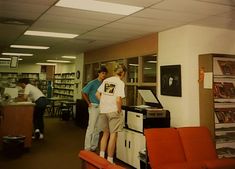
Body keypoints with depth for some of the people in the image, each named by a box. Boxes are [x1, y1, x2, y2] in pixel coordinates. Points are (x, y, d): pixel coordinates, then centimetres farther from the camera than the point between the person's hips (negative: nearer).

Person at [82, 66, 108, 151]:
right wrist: (89, 103, -6)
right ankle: (87, 148, 4)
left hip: (102, 108, 6)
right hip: (94, 107, -6)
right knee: (91, 127, -4)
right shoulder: (93, 83, -7)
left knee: (97, 128, 11)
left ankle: (94, 147, 22)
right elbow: (83, 93, -6)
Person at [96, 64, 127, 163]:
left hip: (103, 110, 6)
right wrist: (119, 111, -8)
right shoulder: (120, 83, -10)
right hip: (113, 111, -6)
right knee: (113, 135, 4)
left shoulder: (106, 80, 8)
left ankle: (101, 156, 20)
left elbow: (97, 94, 11)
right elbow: (118, 99, -20)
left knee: (105, 133, 19)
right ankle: (110, 160, 10)